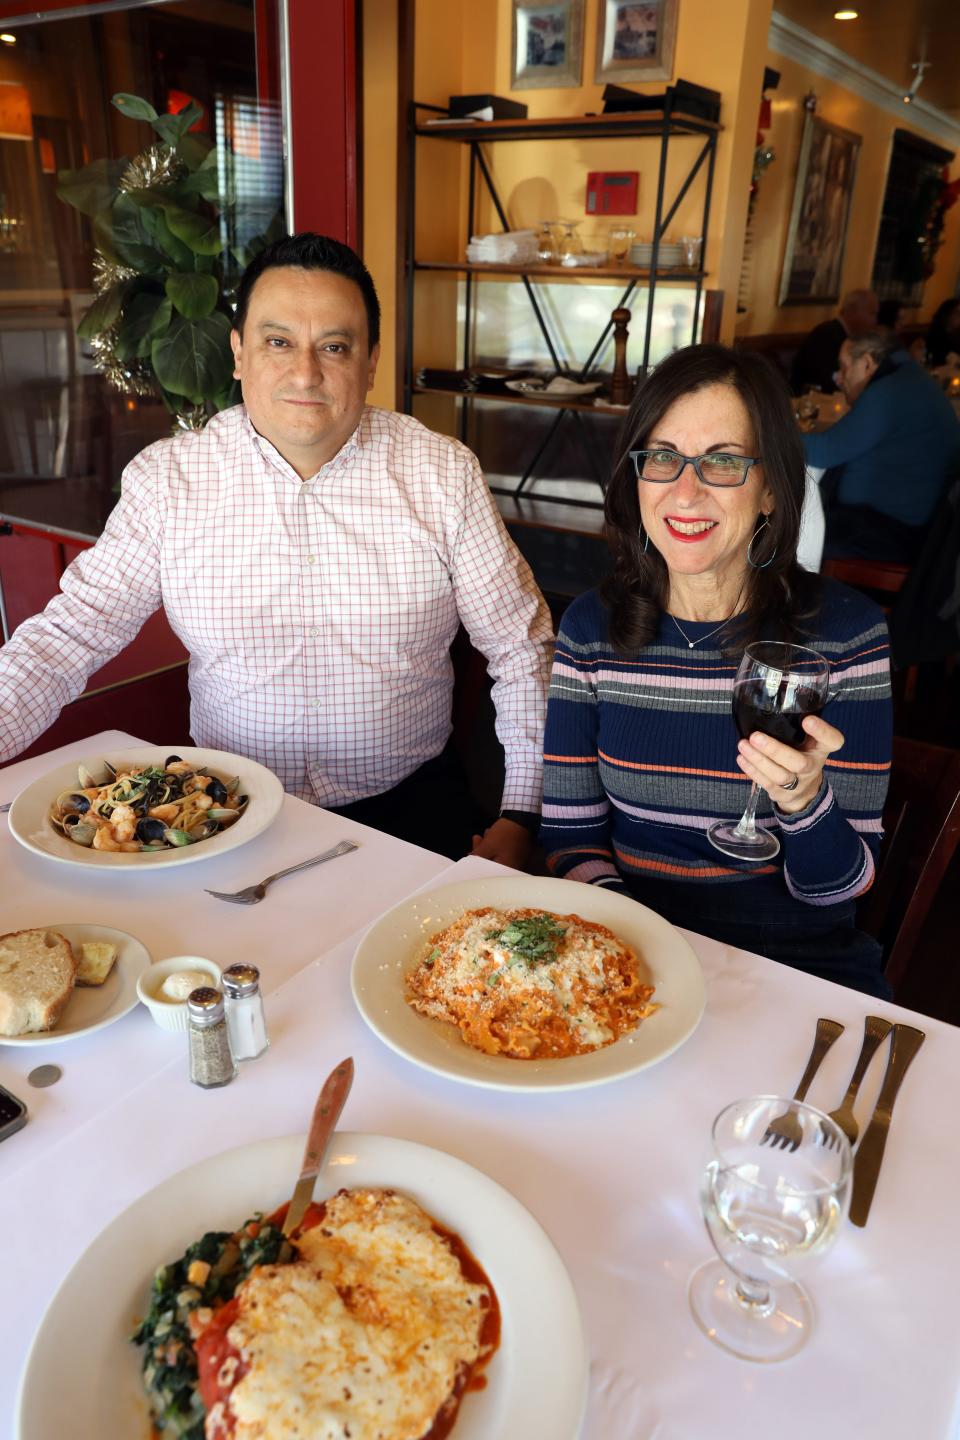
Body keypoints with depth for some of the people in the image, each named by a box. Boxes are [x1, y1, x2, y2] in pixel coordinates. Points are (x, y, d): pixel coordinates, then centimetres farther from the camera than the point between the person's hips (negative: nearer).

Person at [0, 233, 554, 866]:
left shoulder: (445, 474, -3)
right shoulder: (166, 476, -2)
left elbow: (523, 647, 0)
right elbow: (69, 634, 0)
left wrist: (521, 815, -6)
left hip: (406, 803, 0)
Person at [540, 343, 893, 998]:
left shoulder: (847, 632, -6)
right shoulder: (592, 626, -1)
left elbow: (839, 888, -3)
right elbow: (571, 837, 3)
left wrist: (804, 800, -24)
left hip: (797, 962, 0)